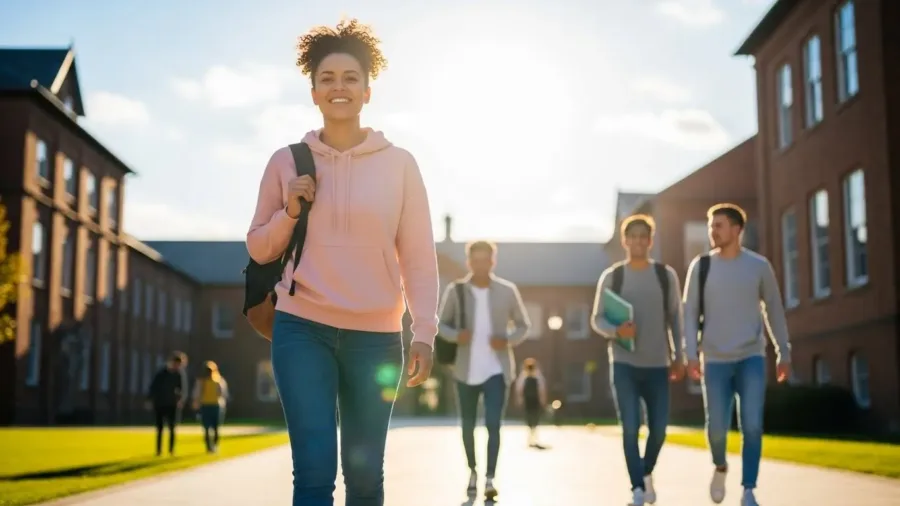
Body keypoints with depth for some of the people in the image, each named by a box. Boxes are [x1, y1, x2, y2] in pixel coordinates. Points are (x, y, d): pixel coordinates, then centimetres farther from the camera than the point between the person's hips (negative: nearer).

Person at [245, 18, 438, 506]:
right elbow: (259, 249, 11)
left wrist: (423, 333, -6)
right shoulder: (286, 161, 5)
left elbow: (419, 257, 2)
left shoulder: (399, 164, 3)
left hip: (375, 337, 1)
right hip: (302, 330, 0)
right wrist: (290, 211, -7)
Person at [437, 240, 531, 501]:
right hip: (466, 369, 1)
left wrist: (508, 340, -14)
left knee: (493, 424, -11)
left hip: (497, 369, -1)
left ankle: (490, 479, -6)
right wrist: (455, 336, -16)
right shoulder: (455, 290, -3)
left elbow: (523, 325, 6)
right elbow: (442, 324, 5)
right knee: (468, 424, 13)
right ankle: (472, 471, 33)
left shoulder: (507, 290, -3)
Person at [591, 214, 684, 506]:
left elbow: (676, 318, 9)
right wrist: (616, 331, -18)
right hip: (624, 364, -1)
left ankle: (647, 472, 33)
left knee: (659, 429, 5)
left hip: (658, 364, 2)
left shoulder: (666, 275, 4)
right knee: (631, 428, -6)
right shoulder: (611, 276, 1)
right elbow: (597, 319, 3)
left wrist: (679, 357, 6)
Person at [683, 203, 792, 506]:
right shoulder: (700, 266, 0)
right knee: (717, 428, -2)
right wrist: (691, 354, -10)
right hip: (715, 361, 1)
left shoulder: (759, 266, 0)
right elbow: (690, 313, 1)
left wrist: (784, 353, 8)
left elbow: (774, 310, 9)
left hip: (752, 358, 0)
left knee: (752, 426, -13)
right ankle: (720, 466, 31)